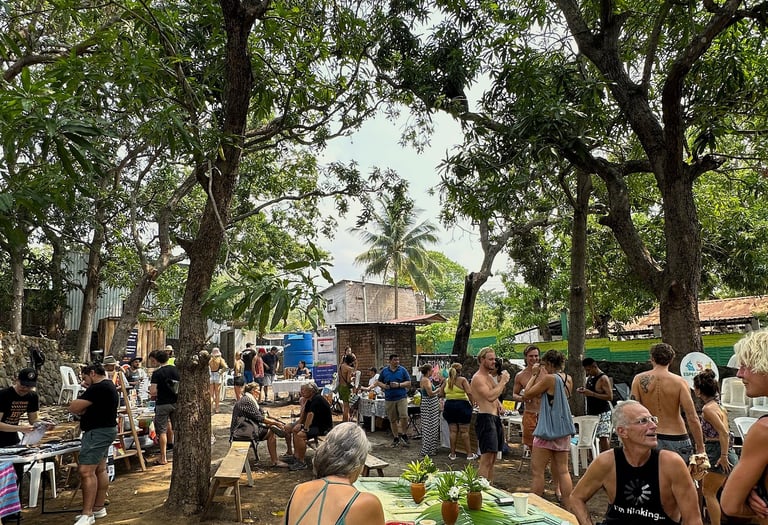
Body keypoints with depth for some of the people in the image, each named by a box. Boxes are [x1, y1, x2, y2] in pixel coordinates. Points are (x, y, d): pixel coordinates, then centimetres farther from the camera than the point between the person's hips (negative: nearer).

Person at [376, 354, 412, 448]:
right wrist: (384, 386, -8)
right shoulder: (384, 371, 7)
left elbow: (409, 383, 1)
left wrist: (399, 385, -14)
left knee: (404, 416, -16)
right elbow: (378, 382, 13)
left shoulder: (403, 370, 2)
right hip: (389, 399, 2)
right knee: (393, 420, 7)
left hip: (402, 397, -2)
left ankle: (402, 434, 5)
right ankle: (396, 438, 18)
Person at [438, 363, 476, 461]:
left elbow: (440, 394, 12)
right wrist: (472, 403, -5)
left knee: (452, 431, 8)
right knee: (464, 431, 2)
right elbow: (469, 392, -17)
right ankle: (469, 454, 8)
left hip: (449, 405, 4)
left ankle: (452, 454, 13)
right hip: (462, 405, -4)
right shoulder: (462, 380, -6)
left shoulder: (446, 381, 8)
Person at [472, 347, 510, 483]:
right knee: (486, 460, -12)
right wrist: (503, 381, -15)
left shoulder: (489, 377, 18)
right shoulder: (478, 378, -12)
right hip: (486, 419, -10)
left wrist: (502, 381, 7)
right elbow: (490, 396, -25)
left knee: (492, 459, 15)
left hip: (494, 418, 10)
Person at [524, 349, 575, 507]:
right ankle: (568, 508, 13)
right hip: (564, 430, 8)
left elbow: (527, 393, -9)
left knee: (537, 471, 0)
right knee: (563, 470, 11)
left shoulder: (549, 378, -16)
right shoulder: (568, 379, 6)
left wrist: (534, 375, -1)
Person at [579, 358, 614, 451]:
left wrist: (592, 393, -25)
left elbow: (610, 397, -20)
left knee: (604, 438, -13)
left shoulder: (603, 379, -13)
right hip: (591, 413, 8)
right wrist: (583, 391, 2)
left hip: (602, 413, -8)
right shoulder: (590, 378, 12)